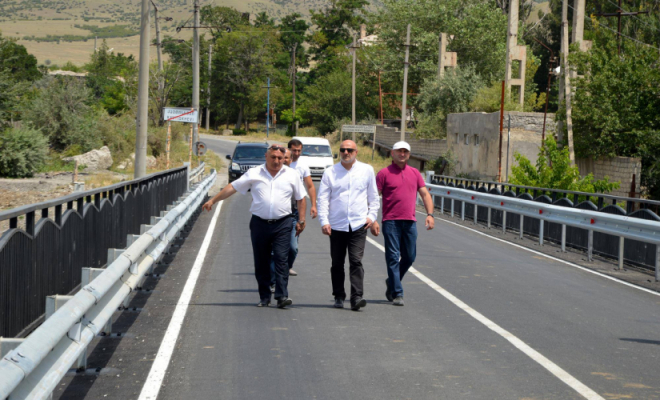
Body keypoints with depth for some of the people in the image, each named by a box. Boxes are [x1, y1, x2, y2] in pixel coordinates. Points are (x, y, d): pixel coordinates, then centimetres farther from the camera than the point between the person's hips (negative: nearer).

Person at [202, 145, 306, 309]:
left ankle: (282, 296, -12)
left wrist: (301, 220, 9)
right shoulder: (254, 173, 5)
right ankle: (264, 297, 13)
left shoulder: (291, 175, 8)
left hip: (282, 224, -1)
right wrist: (213, 200, 2)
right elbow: (232, 187, 6)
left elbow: (300, 198, 14)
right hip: (259, 223, 1)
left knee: (281, 259, -11)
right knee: (261, 263, 5)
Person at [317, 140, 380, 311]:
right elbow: (322, 199, 2)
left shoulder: (367, 170, 8)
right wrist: (324, 221, -8)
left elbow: (373, 197, 15)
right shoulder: (330, 172, 5)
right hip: (337, 225, 1)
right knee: (337, 263, 7)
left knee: (356, 261, -11)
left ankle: (356, 297, -15)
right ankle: (339, 297, 18)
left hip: (359, 225, -1)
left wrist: (372, 215, 3)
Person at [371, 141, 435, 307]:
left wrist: (430, 214, -1)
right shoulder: (384, 173, 1)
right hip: (391, 221, -4)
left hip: (410, 221, 4)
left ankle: (392, 282, 30)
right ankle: (397, 294, -2)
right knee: (393, 258, -5)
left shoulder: (415, 173, 13)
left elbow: (425, 194, 13)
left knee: (409, 257, 8)